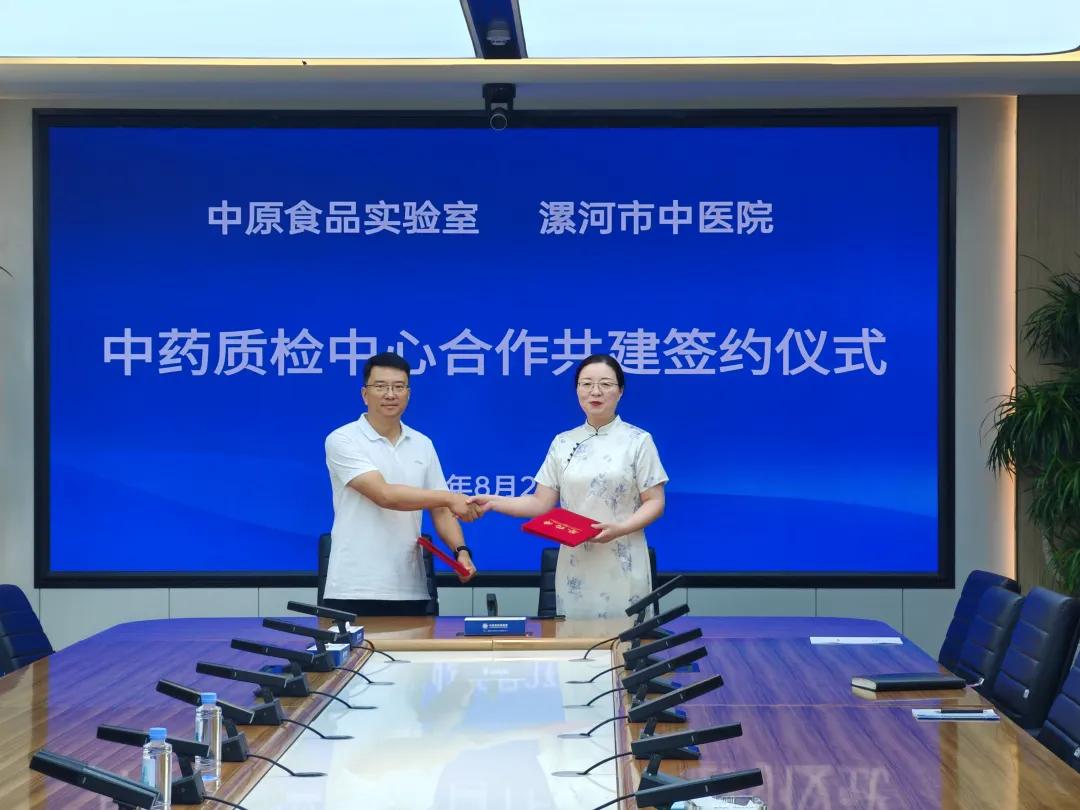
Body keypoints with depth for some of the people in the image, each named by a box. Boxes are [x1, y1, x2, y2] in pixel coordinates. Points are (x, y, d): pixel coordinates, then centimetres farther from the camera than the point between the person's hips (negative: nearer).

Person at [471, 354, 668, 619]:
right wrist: (493, 502, -6)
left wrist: (619, 529, -19)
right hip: (575, 565, 3)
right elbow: (541, 504, 6)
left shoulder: (638, 441, 0)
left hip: (621, 567, -3)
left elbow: (654, 503, -3)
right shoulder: (562, 443, 9)